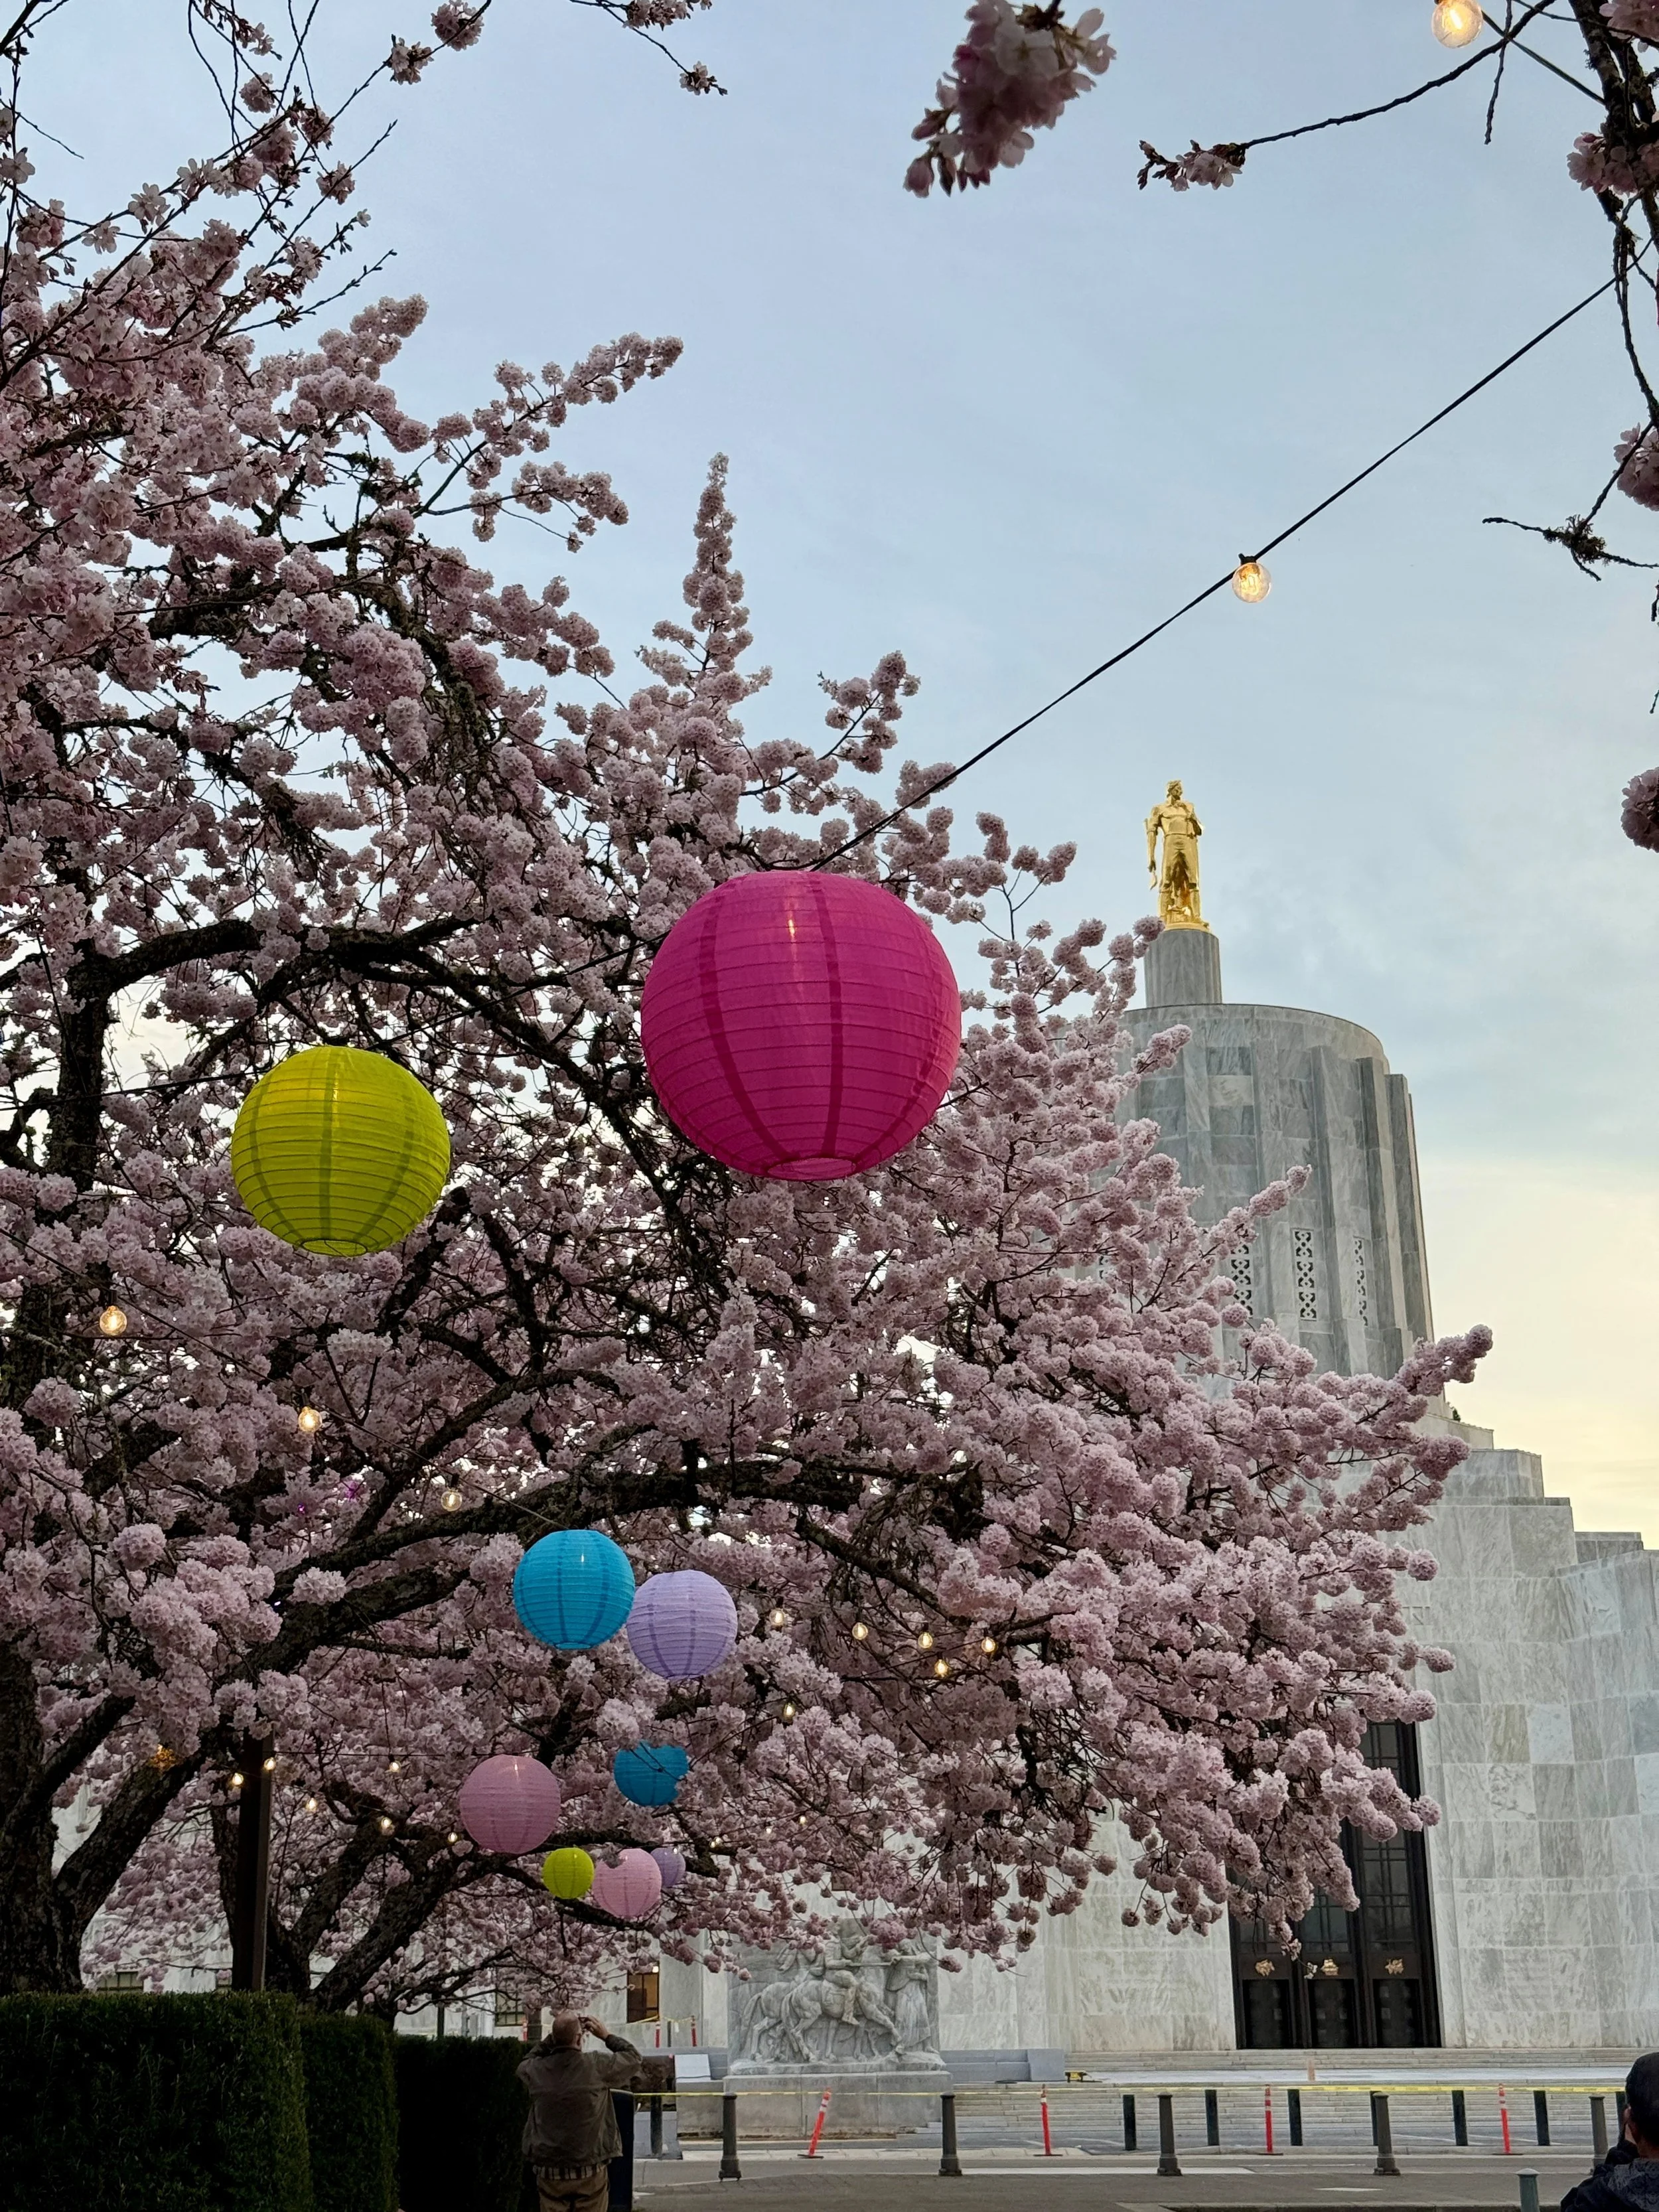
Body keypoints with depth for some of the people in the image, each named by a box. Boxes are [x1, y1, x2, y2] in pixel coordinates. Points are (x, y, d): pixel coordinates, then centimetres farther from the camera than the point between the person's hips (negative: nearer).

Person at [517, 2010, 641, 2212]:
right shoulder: (598, 2071, -12)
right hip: (590, 2173, -2)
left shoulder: (535, 2072, -5)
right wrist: (606, 2036, 13)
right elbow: (633, 2057, 6)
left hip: (549, 2173, 2)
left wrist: (553, 2036, 15)